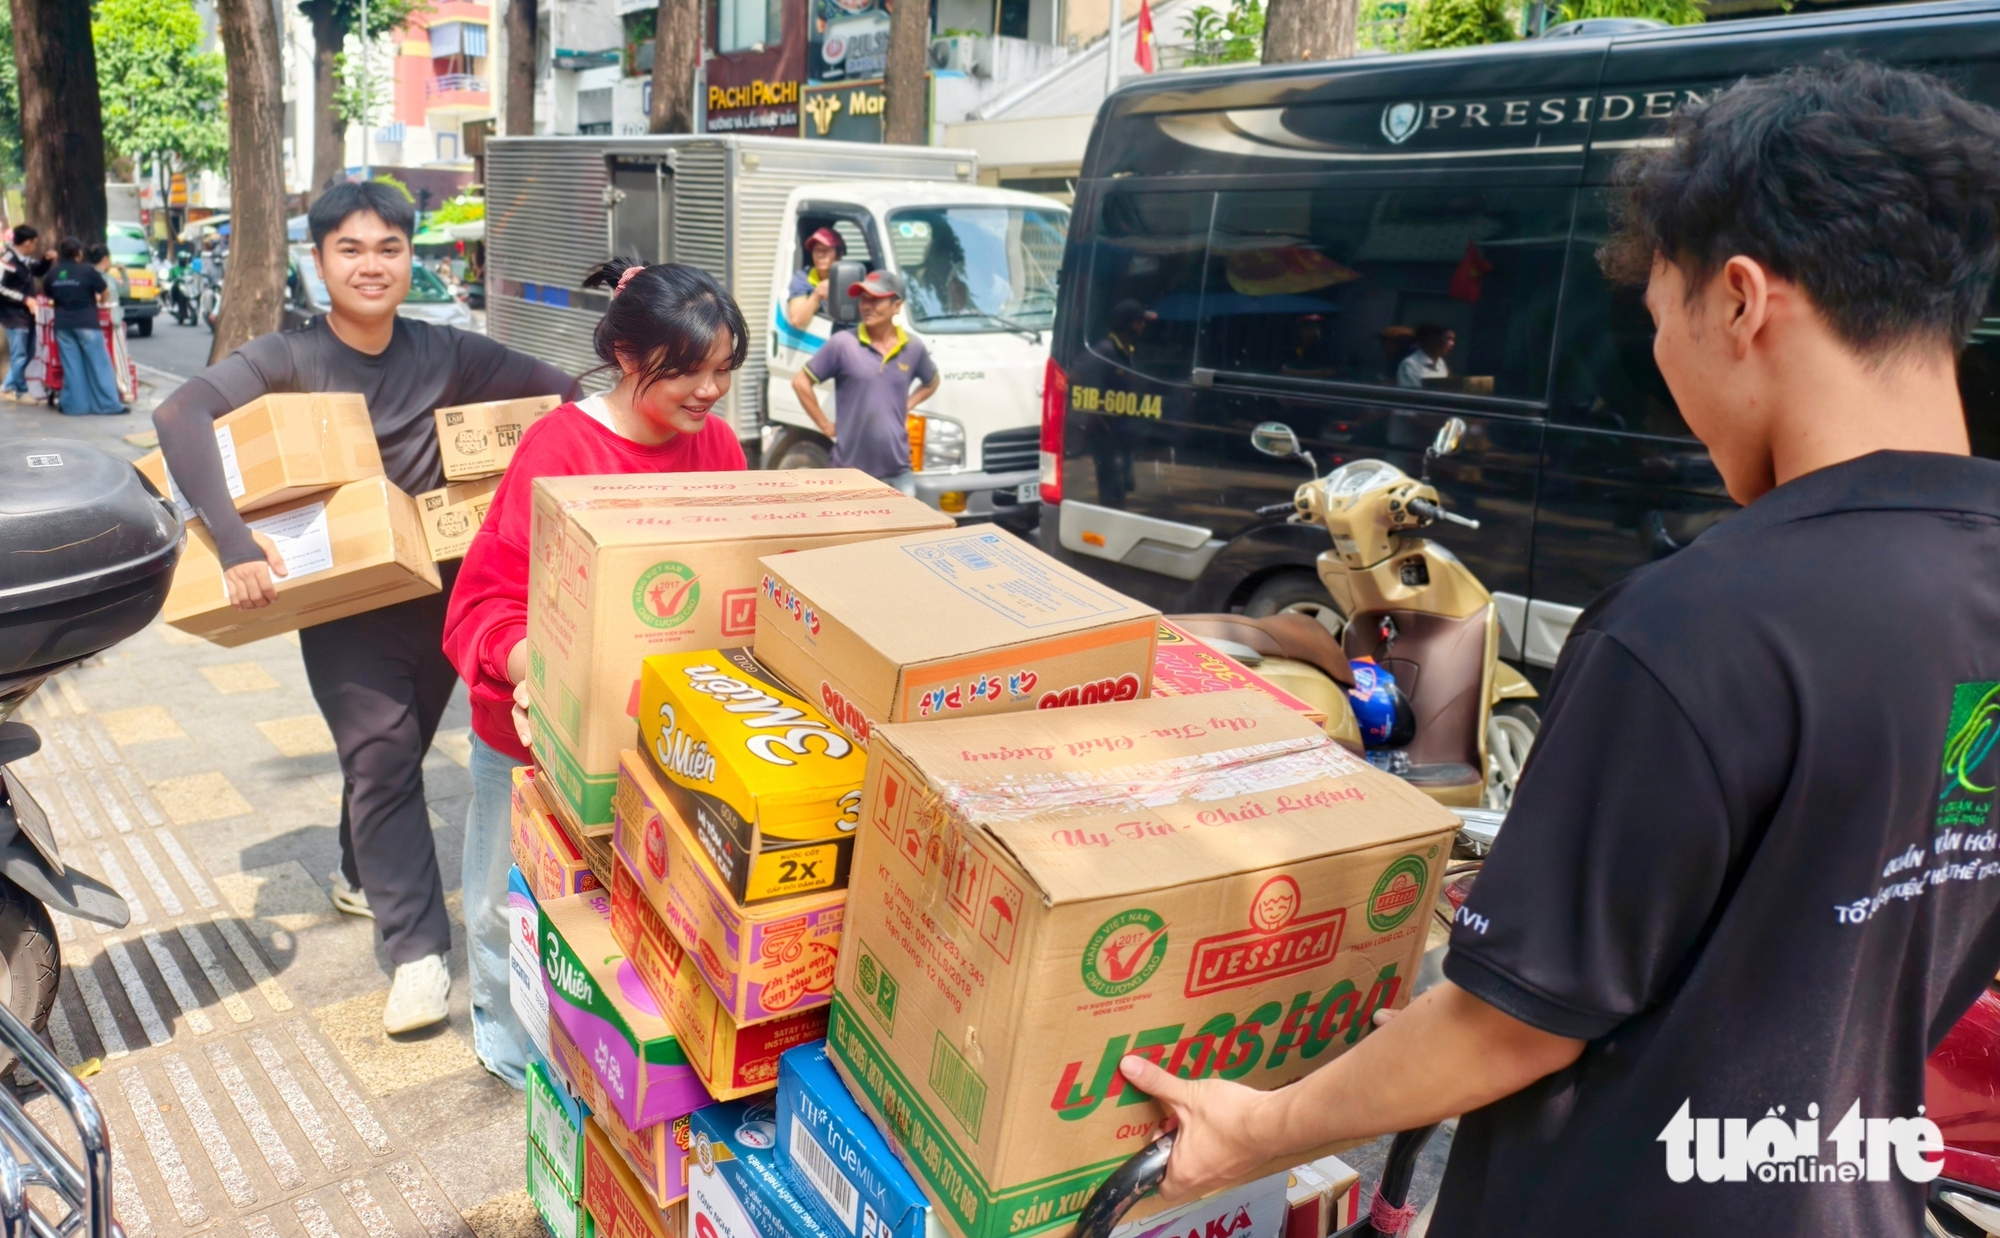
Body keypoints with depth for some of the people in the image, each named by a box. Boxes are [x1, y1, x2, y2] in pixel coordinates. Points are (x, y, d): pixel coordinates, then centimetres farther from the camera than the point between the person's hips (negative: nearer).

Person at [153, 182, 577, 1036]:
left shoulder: (443, 353, -4)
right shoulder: (288, 359, -12)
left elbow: (557, 392, -3)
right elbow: (179, 416, -26)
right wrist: (234, 542, -37)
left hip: (439, 588, 3)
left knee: (396, 750, 18)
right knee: (381, 750, -14)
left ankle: (364, 874, 45)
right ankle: (419, 950, -6)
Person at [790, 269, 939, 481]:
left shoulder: (913, 348, 4)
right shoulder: (842, 344, -7)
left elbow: (931, 383, 24)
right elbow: (801, 381, -1)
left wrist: (907, 407, 9)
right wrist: (825, 425, -1)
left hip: (897, 469, 3)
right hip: (852, 469, -3)